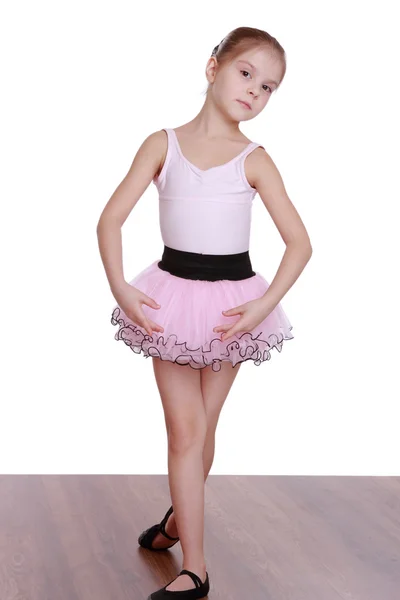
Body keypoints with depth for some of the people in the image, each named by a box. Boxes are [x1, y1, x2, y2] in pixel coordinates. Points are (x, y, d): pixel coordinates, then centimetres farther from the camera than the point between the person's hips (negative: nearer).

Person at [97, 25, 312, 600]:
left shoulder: (254, 160, -4)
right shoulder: (163, 144, -2)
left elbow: (299, 242, -6)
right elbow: (111, 219, -4)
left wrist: (265, 304, -16)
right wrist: (120, 286, -15)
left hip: (232, 304, 0)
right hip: (172, 297, 0)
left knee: (201, 426, 12)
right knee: (186, 429, 0)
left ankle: (179, 519, 39)